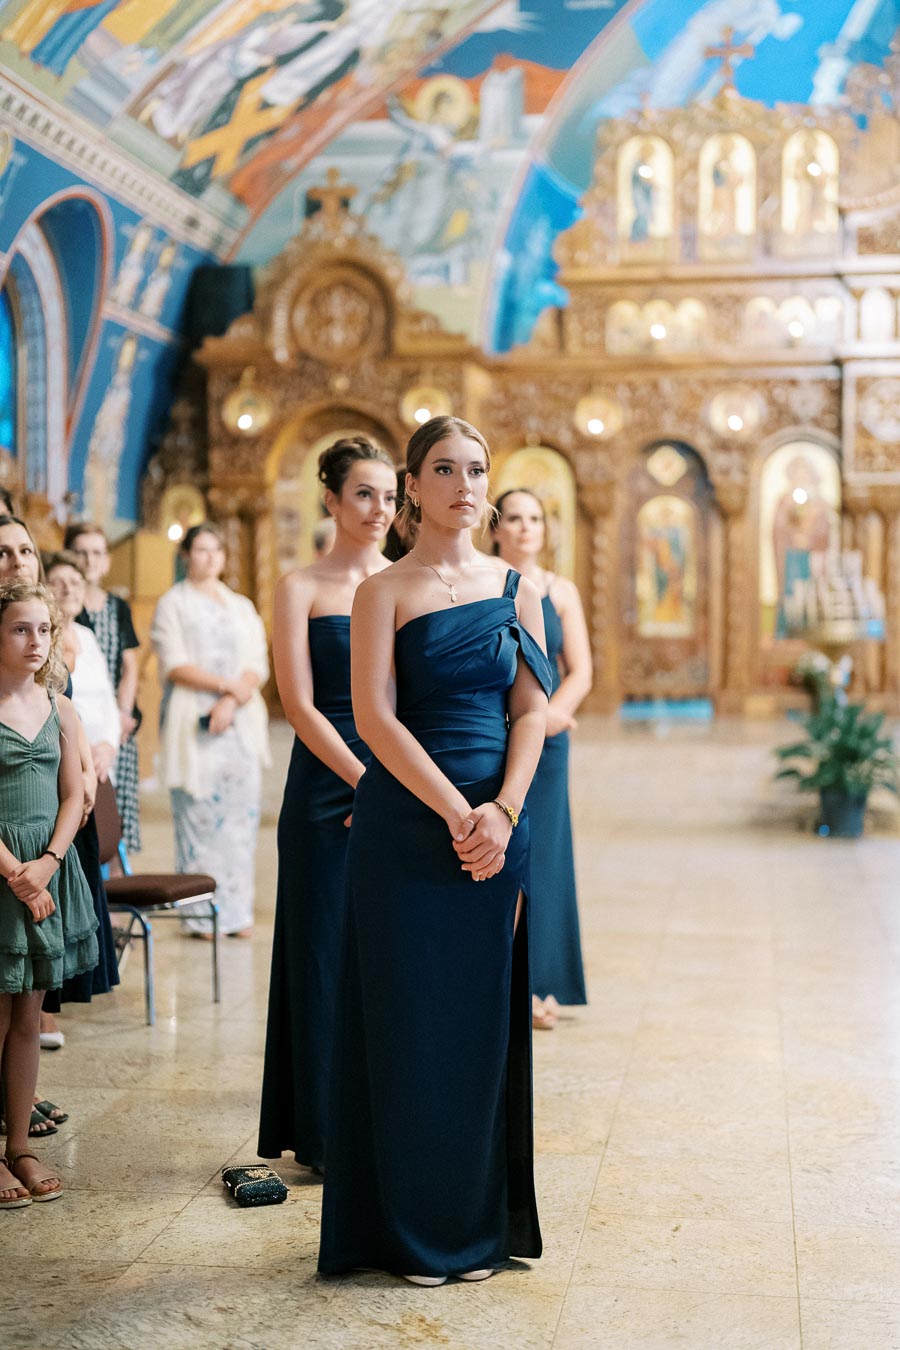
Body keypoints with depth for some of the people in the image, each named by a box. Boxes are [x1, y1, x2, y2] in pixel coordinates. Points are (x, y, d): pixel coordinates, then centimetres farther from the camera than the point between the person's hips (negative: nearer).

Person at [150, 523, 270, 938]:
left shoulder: (242, 607, 18)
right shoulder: (173, 604, 6)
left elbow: (258, 666, 8)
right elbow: (174, 666, -5)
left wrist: (233, 700, -9)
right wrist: (224, 684, -12)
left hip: (240, 720, 4)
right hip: (193, 723, -4)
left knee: (240, 814, -1)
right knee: (199, 813, -7)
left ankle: (236, 910, 4)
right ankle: (201, 913, -3)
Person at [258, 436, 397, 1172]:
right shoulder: (301, 588, -1)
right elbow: (301, 706, -7)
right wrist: (367, 783, -12)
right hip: (330, 785, -3)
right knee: (330, 954, 3)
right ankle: (328, 1131, 14)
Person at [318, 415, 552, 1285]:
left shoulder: (515, 587, 10)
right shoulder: (384, 591, -1)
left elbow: (531, 708, 5)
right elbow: (375, 717, -10)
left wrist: (503, 809, -9)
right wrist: (455, 812, -16)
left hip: (495, 823, 4)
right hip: (406, 822, -3)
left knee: (483, 1018, 8)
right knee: (408, 1020, 1)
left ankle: (477, 1222, 21)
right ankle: (410, 1230, 15)